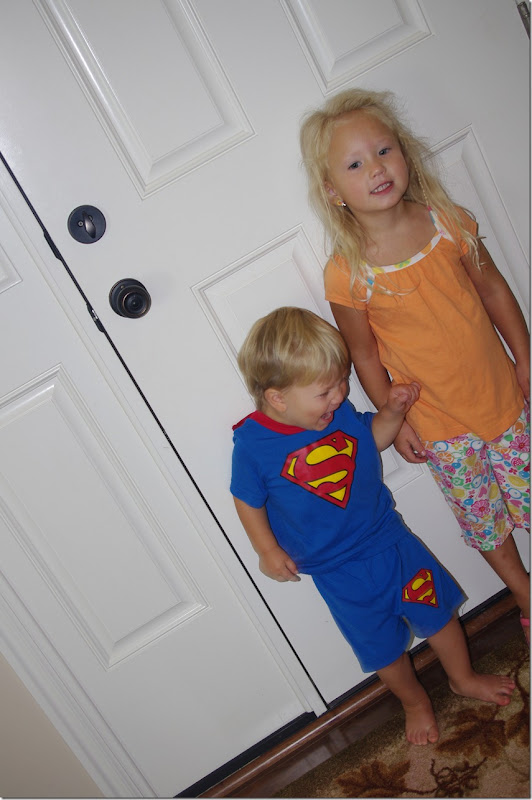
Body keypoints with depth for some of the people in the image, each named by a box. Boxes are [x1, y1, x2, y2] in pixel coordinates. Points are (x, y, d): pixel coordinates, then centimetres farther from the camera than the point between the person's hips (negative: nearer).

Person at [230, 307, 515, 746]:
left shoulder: (338, 409, -14)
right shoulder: (253, 444, -24)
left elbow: (371, 439, 6)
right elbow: (248, 500, -7)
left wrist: (392, 410, -11)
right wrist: (268, 551, -9)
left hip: (389, 538, 3)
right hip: (340, 572, -3)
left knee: (437, 608, 18)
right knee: (383, 646, 16)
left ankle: (463, 677, 48)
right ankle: (414, 699, 48)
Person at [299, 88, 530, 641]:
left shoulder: (448, 222, -11)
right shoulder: (348, 274, -21)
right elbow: (365, 356, -9)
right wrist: (394, 419, -3)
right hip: (440, 425, -2)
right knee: (481, 518, 17)